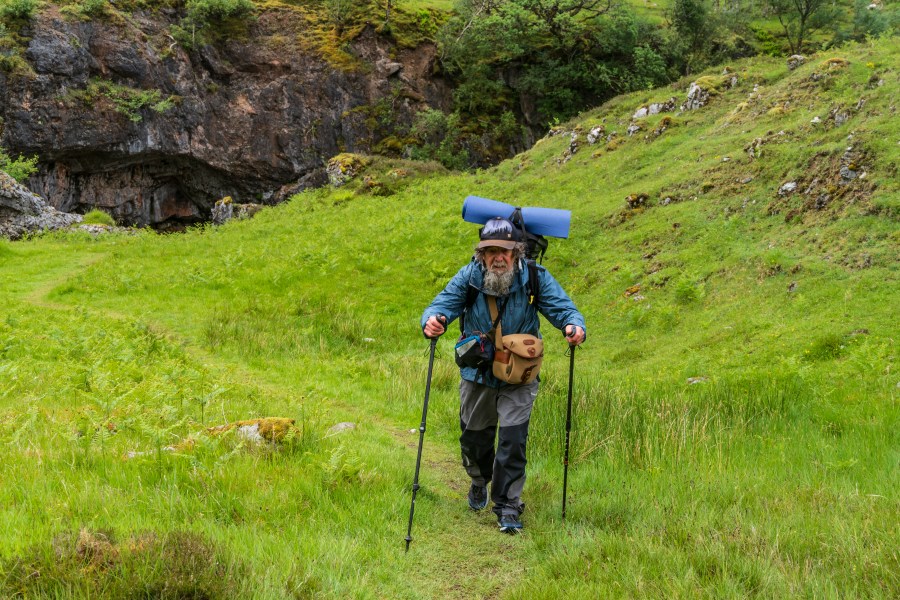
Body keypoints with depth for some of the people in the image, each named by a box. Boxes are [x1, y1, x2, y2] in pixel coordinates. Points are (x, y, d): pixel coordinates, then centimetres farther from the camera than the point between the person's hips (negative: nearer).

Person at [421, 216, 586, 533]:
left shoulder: (535, 278, -16)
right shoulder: (469, 277, -14)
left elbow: (562, 307, -18)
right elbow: (443, 302, -20)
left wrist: (573, 325, -42)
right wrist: (432, 320, -45)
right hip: (476, 375, 2)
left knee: (513, 441, -9)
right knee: (474, 436, 19)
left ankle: (508, 507, 7)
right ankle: (479, 481, 51)